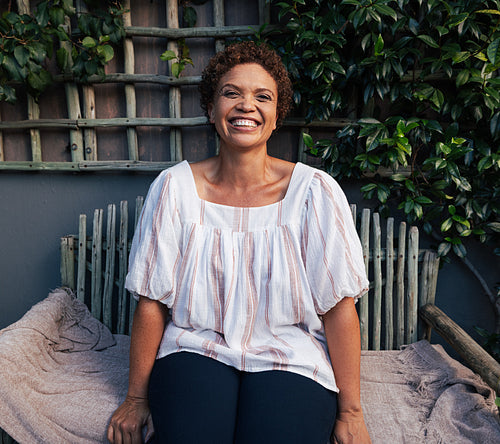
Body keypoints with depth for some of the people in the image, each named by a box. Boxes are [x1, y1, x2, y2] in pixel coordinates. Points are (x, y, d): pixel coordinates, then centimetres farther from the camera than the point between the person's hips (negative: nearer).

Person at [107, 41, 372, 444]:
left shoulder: (315, 191, -8)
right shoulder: (175, 187, -5)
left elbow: (339, 306, -7)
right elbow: (151, 301, -2)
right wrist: (137, 398, 3)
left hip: (289, 356, 1)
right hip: (196, 348, 1)